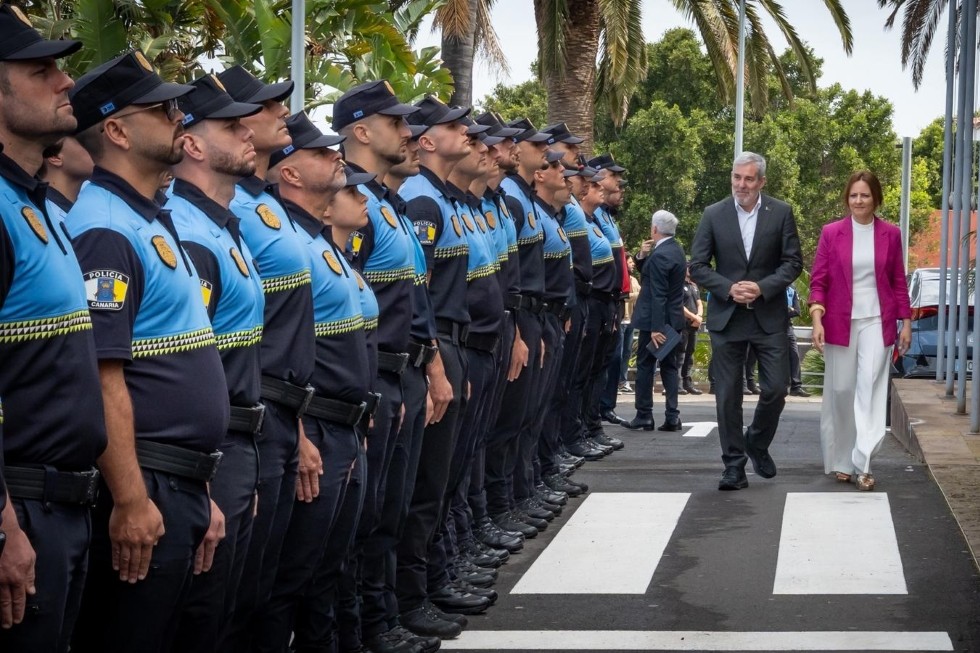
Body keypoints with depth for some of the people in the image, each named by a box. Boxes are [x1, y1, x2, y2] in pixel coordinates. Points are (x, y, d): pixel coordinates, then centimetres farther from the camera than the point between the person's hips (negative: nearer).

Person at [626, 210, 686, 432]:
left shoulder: (659, 255, -20)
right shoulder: (677, 249, 9)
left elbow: (658, 295, -23)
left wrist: (656, 327, -24)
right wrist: (643, 256, 5)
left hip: (656, 320, -8)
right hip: (673, 319, 8)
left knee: (645, 366, 2)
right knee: (669, 366, 9)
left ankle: (644, 416, 5)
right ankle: (672, 416, 5)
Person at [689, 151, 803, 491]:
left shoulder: (781, 213, 0)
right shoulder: (713, 215, 0)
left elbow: (793, 261, 0)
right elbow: (698, 266, 1)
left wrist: (762, 288, -14)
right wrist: (729, 288, -13)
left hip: (769, 315, 0)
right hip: (726, 316, 0)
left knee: (776, 387, -2)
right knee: (728, 395, 1)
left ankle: (757, 443, 25)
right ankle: (734, 465, 9)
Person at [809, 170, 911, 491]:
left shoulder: (890, 234, 3)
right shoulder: (831, 233, 0)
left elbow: (898, 282, 8)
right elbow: (818, 281, 0)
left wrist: (906, 322, 6)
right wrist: (817, 320, -11)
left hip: (876, 321, 0)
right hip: (840, 321, 0)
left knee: (871, 387, -9)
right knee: (841, 391, 5)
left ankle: (862, 463, -11)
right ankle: (841, 460, 19)